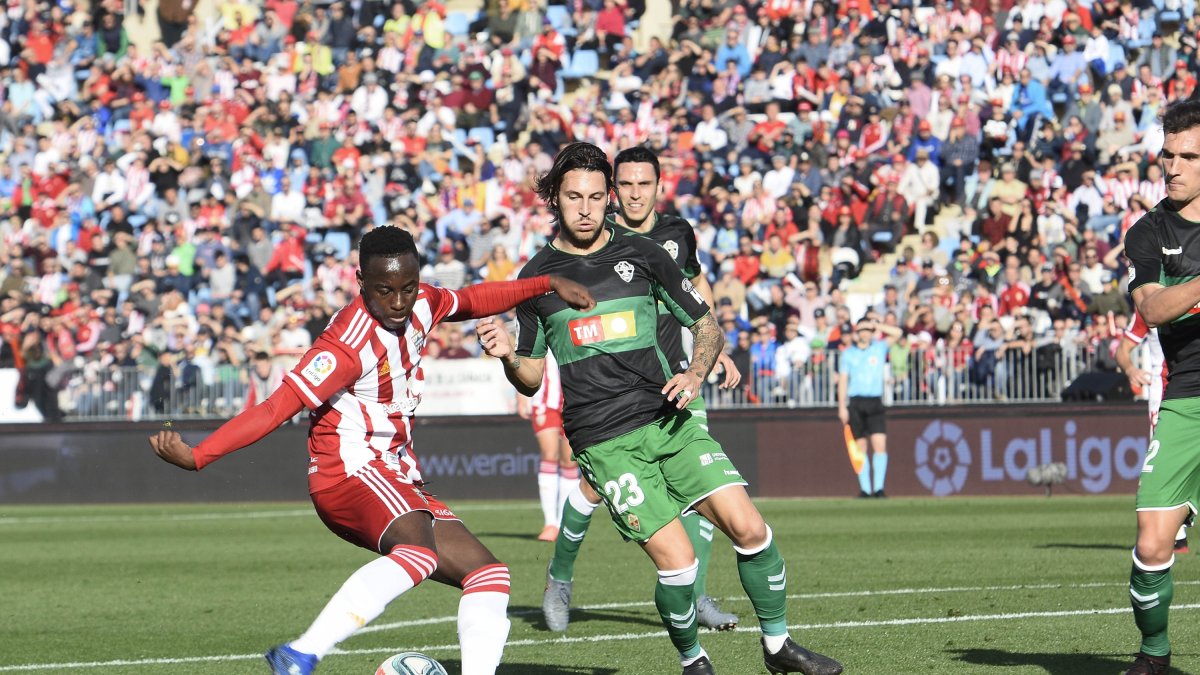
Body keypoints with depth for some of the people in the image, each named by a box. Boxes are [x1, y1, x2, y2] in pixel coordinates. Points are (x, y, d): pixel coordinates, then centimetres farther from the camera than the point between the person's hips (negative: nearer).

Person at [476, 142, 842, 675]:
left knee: (748, 527, -11)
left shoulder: (641, 254, 7)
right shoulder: (536, 277, 6)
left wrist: (695, 375, -5)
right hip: (605, 443, -2)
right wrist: (507, 355, -9)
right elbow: (532, 377, 13)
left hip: (670, 420, 2)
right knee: (677, 563, -14)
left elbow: (706, 324, 13)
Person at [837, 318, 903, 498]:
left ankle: (879, 488, -10)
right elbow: (843, 380, 6)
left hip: (875, 402, 0)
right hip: (855, 403, 0)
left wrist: (876, 325, -4)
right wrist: (842, 407, -2)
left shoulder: (880, 348, 9)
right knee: (860, 447, 0)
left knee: (880, 444, -11)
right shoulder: (848, 353, 8)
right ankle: (865, 489, 4)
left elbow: (897, 333, -2)